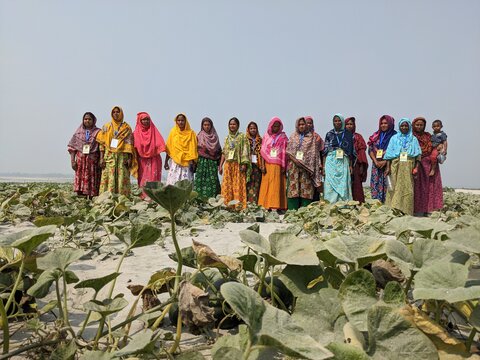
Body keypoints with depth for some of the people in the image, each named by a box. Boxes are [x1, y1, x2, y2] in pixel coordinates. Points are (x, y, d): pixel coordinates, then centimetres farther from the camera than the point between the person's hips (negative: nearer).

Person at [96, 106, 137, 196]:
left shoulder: (126, 127, 10)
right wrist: (101, 158, -3)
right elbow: (102, 144, 7)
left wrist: (130, 158, -7)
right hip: (109, 156, 1)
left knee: (122, 178, -5)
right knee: (109, 178, -6)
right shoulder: (106, 127, 12)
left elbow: (130, 144, 4)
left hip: (122, 157, -1)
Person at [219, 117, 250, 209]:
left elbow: (245, 151, -5)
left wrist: (244, 164, -16)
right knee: (227, 186, 0)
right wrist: (220, 165, 10)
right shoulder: (227, 138, 17)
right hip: (228, 165, 5)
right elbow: (224, 153, 17)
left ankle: (239, 206, -6)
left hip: (238, 165, -5)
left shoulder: (242, 137, 2)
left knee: (238, 186, -8)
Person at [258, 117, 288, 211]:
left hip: (278, 165, -2)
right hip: (267, 165, 2)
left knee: (277, 185, -5)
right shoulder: (266, 136, 12)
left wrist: (284, 166, -6)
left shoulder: (283, 137, 7)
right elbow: (263, 152, 8)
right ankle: (267, 205, 3)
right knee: (267, 184, 0)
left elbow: (284, 153, 3)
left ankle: (277, 205, -4)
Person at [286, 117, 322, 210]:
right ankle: (292, 211, -1)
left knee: (306, 189, -5)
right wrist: (294, 159, -9)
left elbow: (314, 153, 5)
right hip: (294, 166, 1)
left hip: (306, 167, -1)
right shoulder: (293, 137, 12)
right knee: (293, 188, -4)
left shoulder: (311, 137, 9)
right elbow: (288, 151, 7)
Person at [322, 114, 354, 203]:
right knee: (331, 182, -3)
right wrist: (324, 165, 0)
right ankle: (331, 204, 1)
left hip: (343, 162, 0)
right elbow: (325, 151, 7)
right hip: (331, 161, 0)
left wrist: (350, 165, 2)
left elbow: (351, 152, 8)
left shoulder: (348, 134, 8)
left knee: (343, 183, -3)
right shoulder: (329, 134, 9)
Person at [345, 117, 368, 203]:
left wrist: (361, 166, -6)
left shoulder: (358, 137, 9)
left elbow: (362, 151, 3)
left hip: (355, 165, -1)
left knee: (356, 185, -4)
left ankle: (358, 203, -1)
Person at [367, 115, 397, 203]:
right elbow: (370, 150, 9)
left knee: (387, 185, -7)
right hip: (376, 165, 4)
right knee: (376, 185, 0)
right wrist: (375, 161, -5)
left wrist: (385, 161, -13)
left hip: (388, 165, -4)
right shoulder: (376, 136, 13)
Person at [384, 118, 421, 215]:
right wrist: (388, 167, -6)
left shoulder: (413, 139, 13)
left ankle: (406, 211, 2)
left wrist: (416, 167, -6)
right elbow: (389, 154, 4)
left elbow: (417, 155, 7)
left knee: (407, 188, -2)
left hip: (408, 167, 1)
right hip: (396, 166, -1)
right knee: (395, 188, -5)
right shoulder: (394, 138, 11)